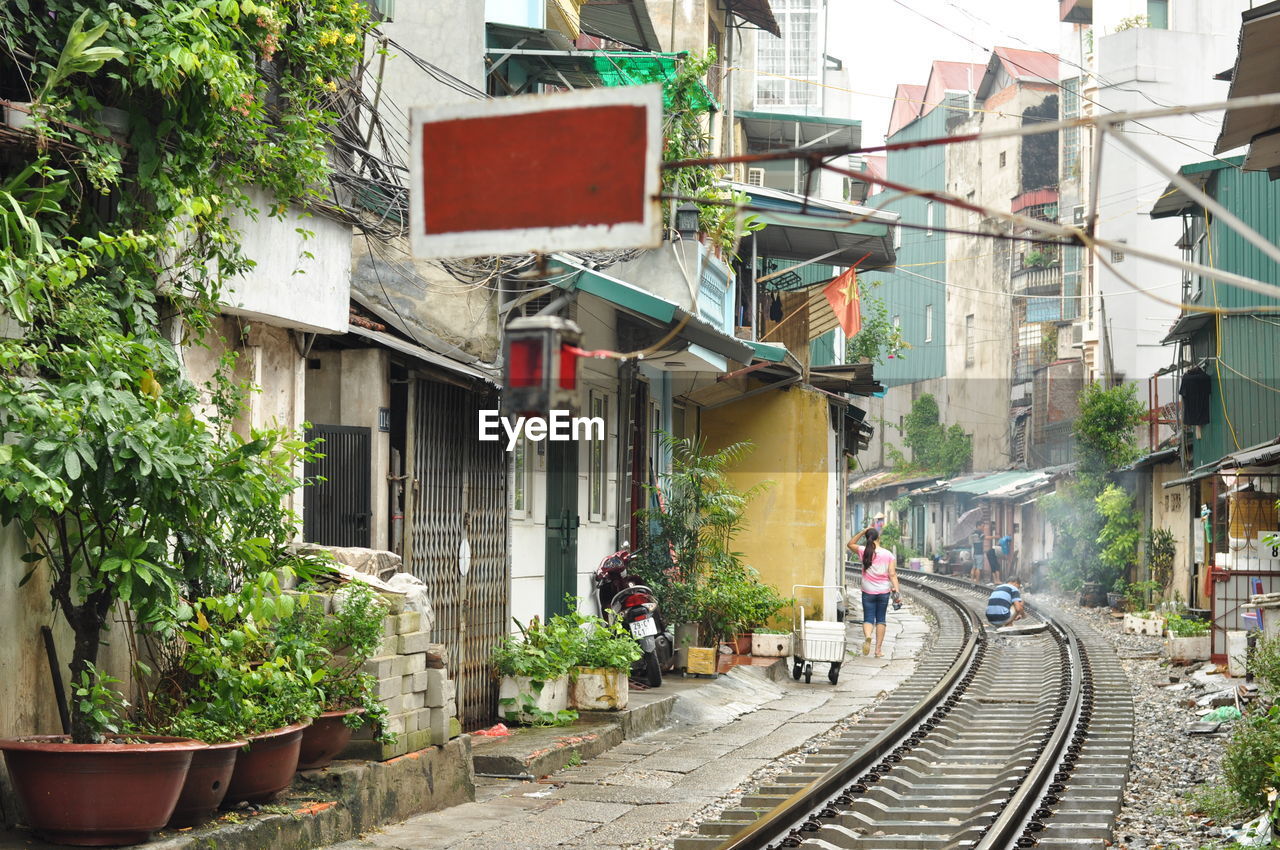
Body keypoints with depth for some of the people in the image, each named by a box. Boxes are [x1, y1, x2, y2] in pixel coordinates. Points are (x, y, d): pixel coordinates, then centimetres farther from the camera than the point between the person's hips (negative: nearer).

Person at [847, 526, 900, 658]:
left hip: (868, 591, -1)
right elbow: (892, 574, -9)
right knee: (881, 620, 12)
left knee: (868, 618, 4)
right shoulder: (889, 555, -4)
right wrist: (896, 590, -10)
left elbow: (850, 544, 14)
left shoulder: (864, 552, -5)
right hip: (883, 591, 1)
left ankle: (867, 636, -28)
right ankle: (878, 649, 11)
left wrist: (862, 532, 7)